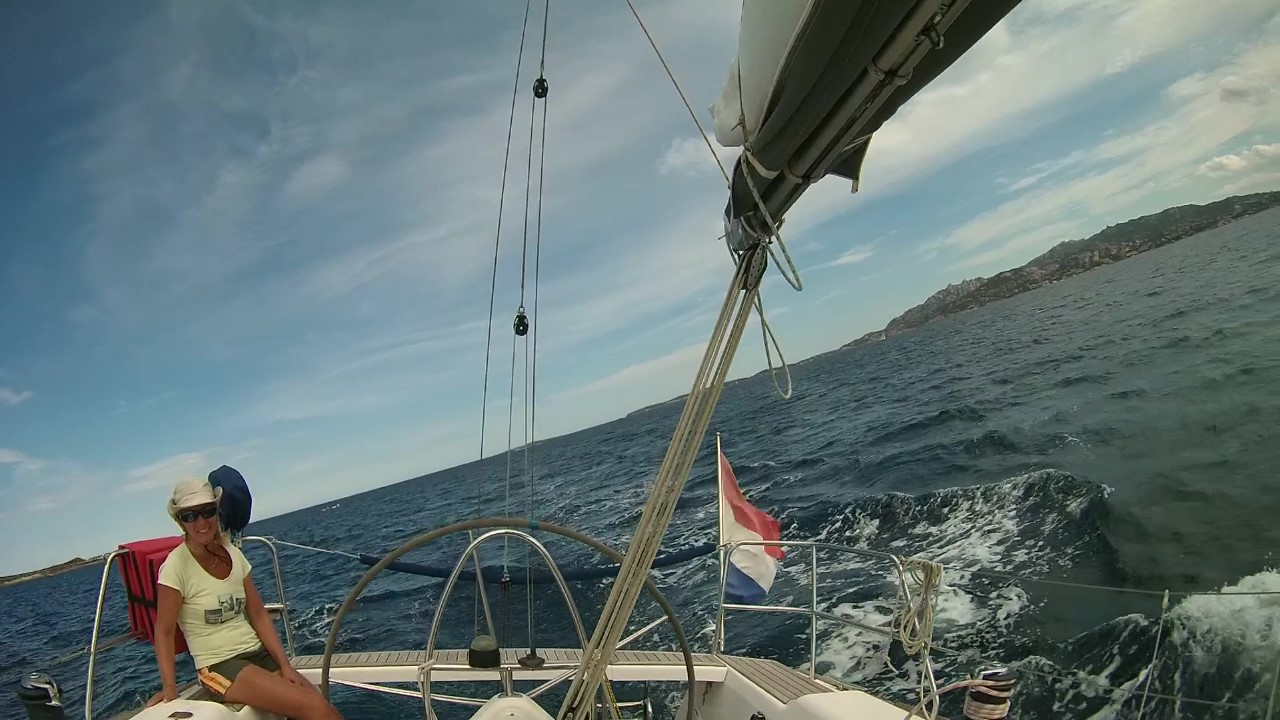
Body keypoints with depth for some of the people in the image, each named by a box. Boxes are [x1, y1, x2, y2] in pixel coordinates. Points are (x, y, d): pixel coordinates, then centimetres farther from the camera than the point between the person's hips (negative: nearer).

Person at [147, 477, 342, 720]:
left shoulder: (233, 554, 6)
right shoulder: (176, 566, -10)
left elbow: (259, 615, 6)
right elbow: (164, 632, -7)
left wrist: (285, 665, 0)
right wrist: (169, 687, -14)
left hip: (259, 654, 5)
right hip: (219, 665, -5)